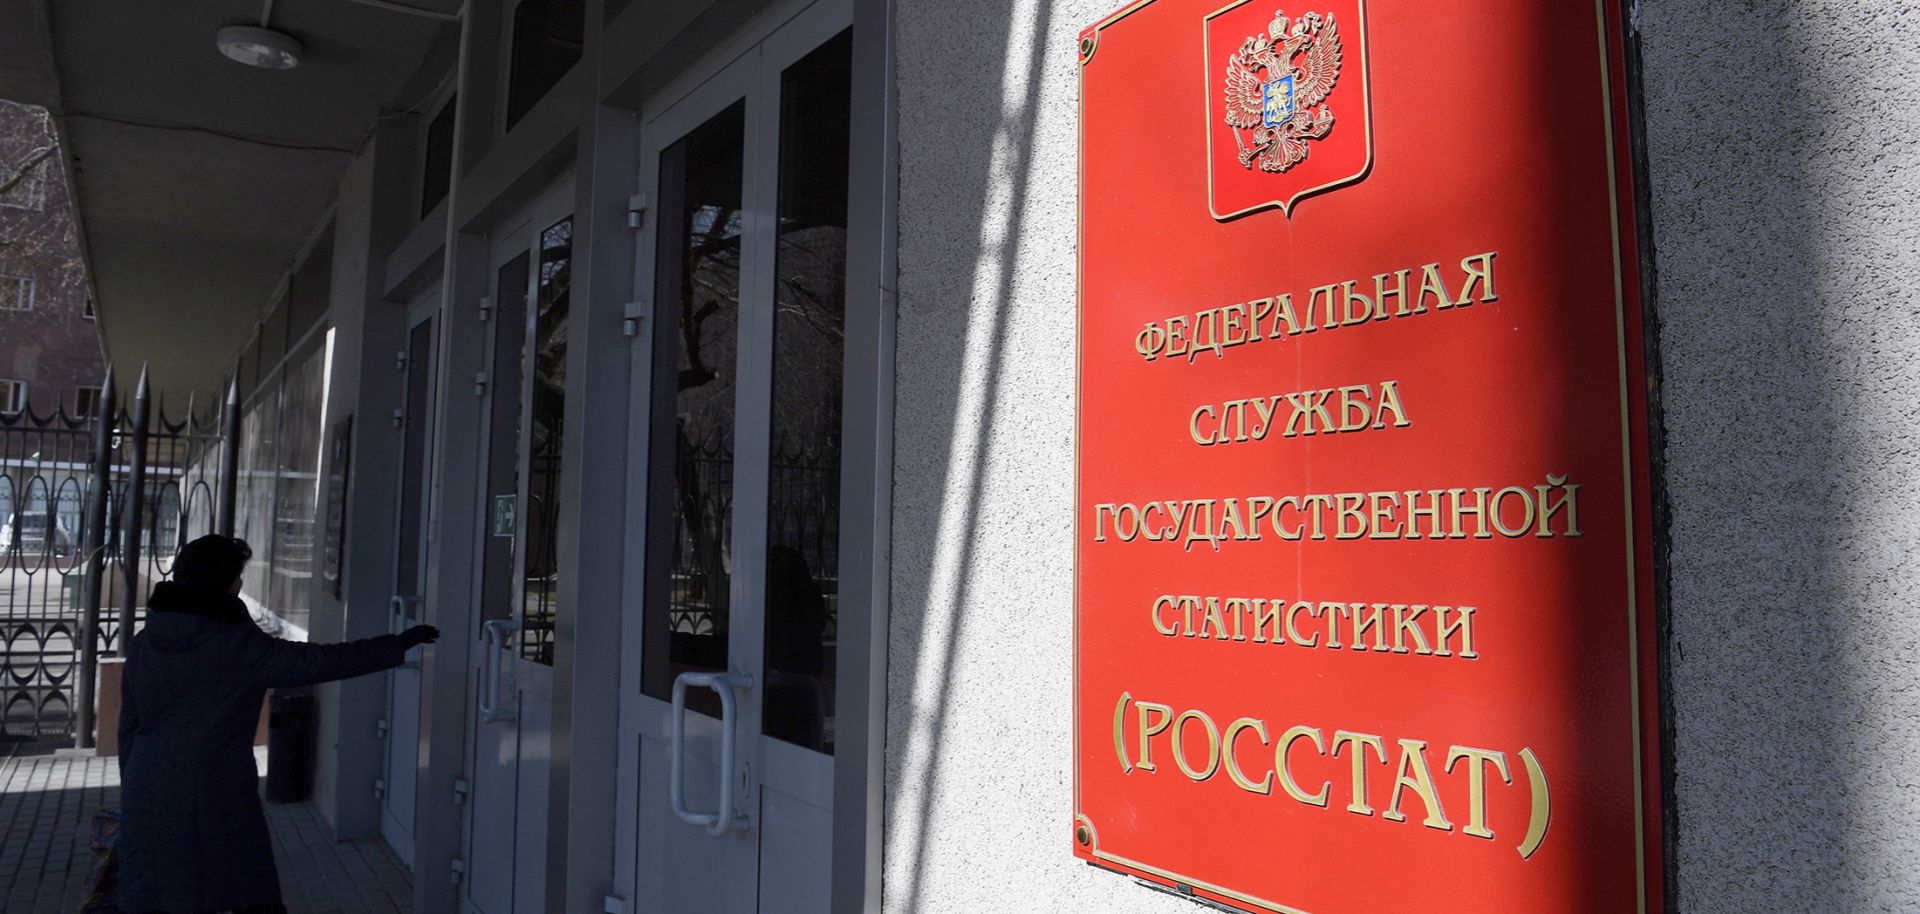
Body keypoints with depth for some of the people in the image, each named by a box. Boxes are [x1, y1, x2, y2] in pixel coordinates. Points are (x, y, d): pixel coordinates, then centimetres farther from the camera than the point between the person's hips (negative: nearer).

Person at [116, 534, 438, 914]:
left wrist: (133, 793, 23)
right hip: (216, 800, -6)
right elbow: (324, 661, -16)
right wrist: (398, 645, -9)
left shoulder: (143, 644, 6)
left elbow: (129, 727, 13)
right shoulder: (240, 646, -13)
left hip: (148, 799, 6)